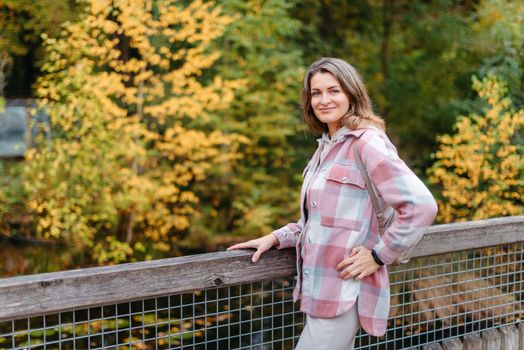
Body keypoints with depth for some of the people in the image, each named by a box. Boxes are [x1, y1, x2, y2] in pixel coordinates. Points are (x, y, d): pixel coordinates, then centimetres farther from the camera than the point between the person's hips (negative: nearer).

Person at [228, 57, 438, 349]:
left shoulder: (367, 143, -13)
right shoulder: (328, 146, 15)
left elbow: (421, 205, -20)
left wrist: (379, 255, -16)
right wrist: (277, 238, 8)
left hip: (343, 292, -9)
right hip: (321, 289, 9)